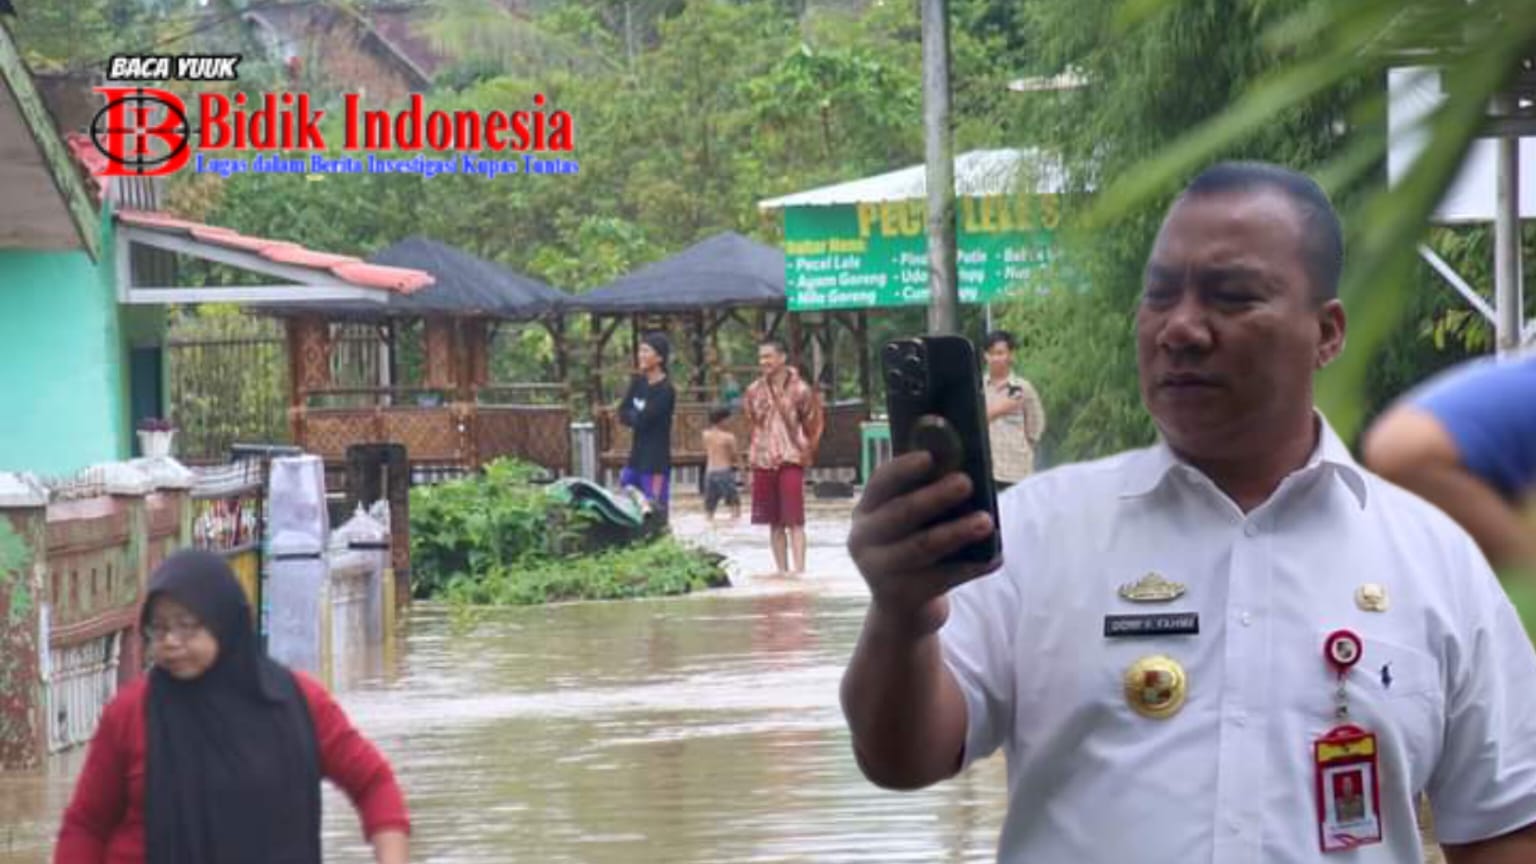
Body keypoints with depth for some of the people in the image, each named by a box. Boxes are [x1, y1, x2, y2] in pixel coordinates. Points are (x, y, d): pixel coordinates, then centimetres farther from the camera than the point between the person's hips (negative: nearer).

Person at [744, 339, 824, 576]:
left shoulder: (799, 390, -6)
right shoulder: (754, 391, 5)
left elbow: (813, 425, 4)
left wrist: (806, 452, 7)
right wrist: (754, 453, 14)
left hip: (791, 461, -4)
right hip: (763, 463, 4)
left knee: (794, 521, -11)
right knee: (774, 523, 7)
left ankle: (799, 570, -15)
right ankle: (782, 570, 13)